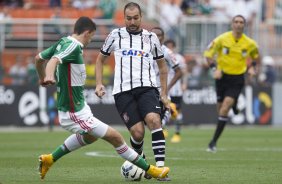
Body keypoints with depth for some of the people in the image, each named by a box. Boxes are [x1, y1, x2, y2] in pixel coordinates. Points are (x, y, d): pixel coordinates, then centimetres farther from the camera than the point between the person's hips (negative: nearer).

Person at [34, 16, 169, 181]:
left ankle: (49, 159, 34)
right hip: (75, 114, -11)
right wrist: (49, 76, -58)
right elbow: (53, 61, -38)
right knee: (115, 137, -6)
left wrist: (43, 79, 35)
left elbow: (39, 58, 19)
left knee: (90, 136, 34)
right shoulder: (73, 46, -20)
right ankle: (150, 170, 3)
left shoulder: (63, 42, 7)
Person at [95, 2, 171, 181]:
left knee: (154, 120, -26)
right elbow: (100, 59, 21)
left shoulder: (151, 37, 11)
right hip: (123, 91, -1)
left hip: (147, 88, 1)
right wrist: (99, 84, 8)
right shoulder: (115, 35, 9)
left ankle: (160, 166, -28)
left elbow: (162, 65, 20)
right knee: (138, 132, -12)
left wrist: (164, 94, 16)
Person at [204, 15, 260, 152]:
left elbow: (256, 56, 17)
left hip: (237, 80, -1)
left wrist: (252, 67, -2)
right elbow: (208, 54, -1)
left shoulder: (249, 43, -3)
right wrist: (215, 69, -15)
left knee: (225, 108, -15)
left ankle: (214, 142, -13)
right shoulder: (222, 39, -7)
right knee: (220, 108, 6)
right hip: (222, 76, 1)